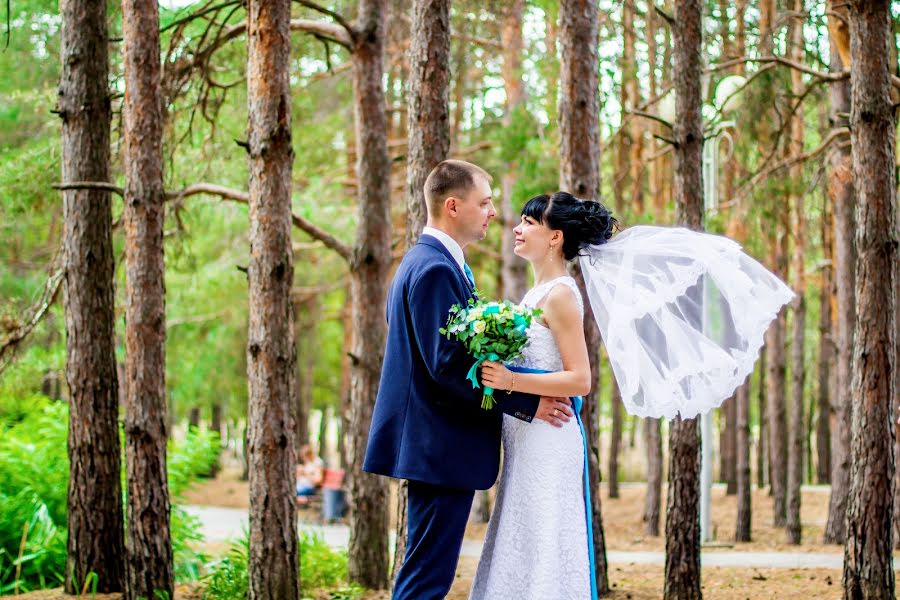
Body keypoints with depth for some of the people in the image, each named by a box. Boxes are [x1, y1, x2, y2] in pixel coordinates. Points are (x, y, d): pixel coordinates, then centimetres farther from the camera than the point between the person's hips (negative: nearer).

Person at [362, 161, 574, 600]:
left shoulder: (423, 262, 16)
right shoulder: (436, 269, -17)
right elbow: (448, 366, -23)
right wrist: (527, 405, -17)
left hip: (434, 448, 11)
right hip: (443, 449, -11)